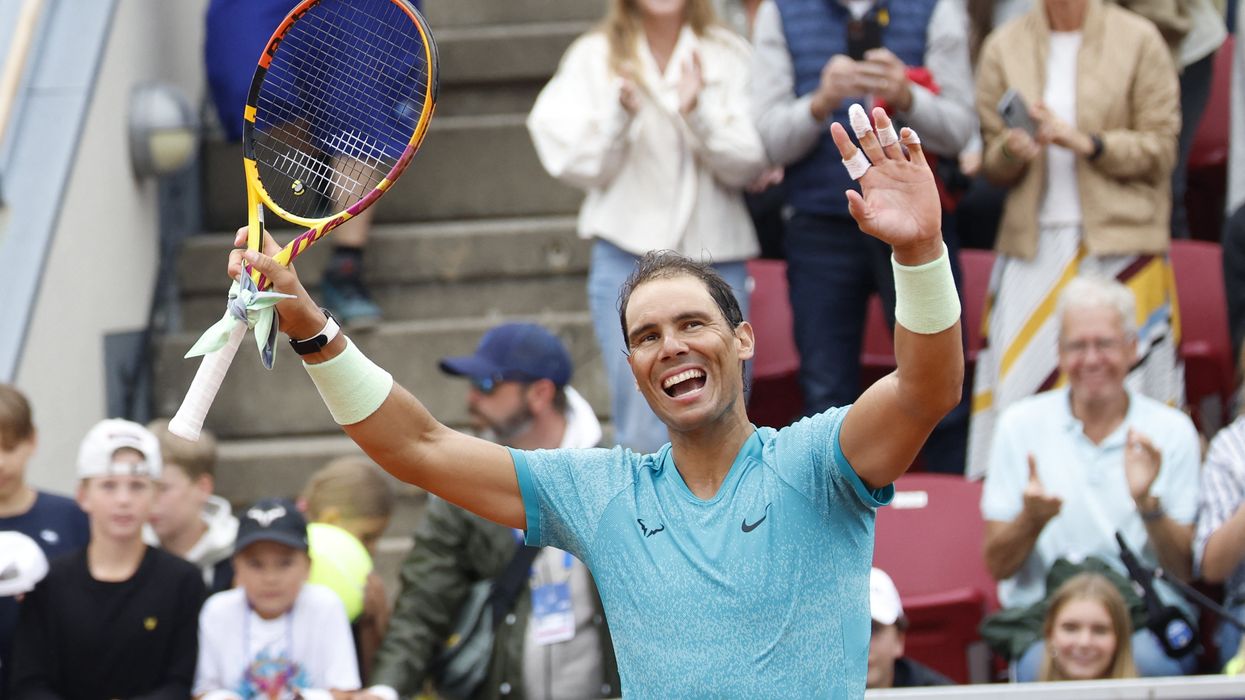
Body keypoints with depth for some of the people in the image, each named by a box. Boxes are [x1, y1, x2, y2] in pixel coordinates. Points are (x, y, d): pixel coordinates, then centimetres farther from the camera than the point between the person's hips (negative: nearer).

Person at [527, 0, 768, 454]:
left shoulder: (730, 56, 5)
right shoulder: (593, 57, 5)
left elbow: (749, 165, -2)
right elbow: (583, 169, 0)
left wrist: (698, 113, -18)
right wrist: (620, 113, -17)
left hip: (716, 254, 1)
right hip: (630, 251, -1)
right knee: (645, 439, -7)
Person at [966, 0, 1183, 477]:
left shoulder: (1139, 40, 3)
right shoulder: (1004, 47, 10)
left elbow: (1161, 149, 1)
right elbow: (991, 162, 12)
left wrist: (1084, 142, -12)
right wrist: (1012, 152, -11)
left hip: (1121, 244, -2)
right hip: (1033, 242, 2)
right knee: (1019, 386, -6)